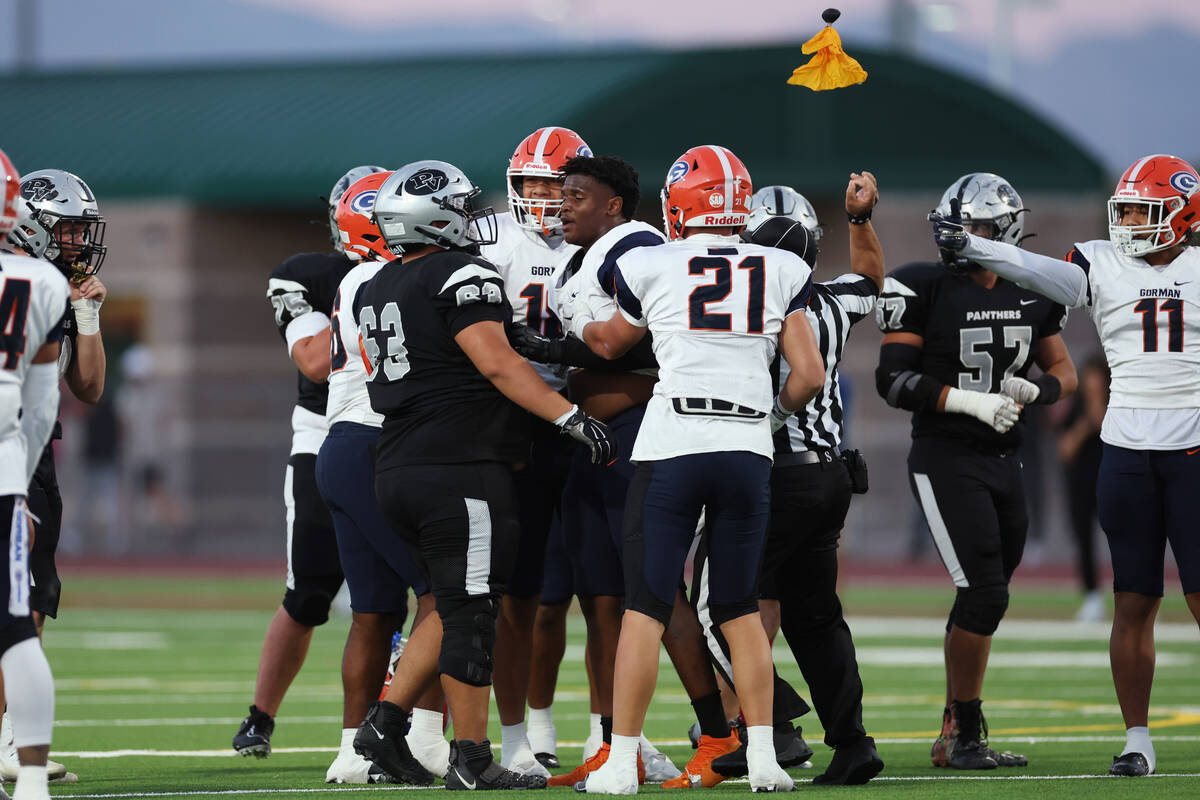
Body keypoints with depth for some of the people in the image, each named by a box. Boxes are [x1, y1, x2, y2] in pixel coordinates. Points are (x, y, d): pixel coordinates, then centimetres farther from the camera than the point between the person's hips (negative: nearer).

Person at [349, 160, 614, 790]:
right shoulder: (462, 277, -10)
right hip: (460, 470, -8)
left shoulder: (374, 291, 16)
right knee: (470, 611, -3)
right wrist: (571, 417, -21)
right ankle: (471, 759, 0)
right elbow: (497, 364, -19)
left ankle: (386, 721, 12)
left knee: (455, 605, 18)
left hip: (397, 471, 8)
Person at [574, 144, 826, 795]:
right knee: (740, 608, 14)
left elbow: (611, 345, 20)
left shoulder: (652, 269, 2)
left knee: (645, 607, 1)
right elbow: (809, 375, 6)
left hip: (672, 448, -3)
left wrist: (571, 320, 41)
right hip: (748, 449, 3)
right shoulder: (781, 273, 8)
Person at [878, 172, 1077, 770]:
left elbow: (1064, 373, 15)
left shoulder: (1030, 295, 6)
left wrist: (1031, 390, -8)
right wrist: (972, 401, -21)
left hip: (1003, 462, 6)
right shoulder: (926, 289, -9)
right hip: (944, 462, -6)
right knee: (984, 596, -13)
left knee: (982, 602, 10)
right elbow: (893, 380, -12)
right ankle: (967, 735, -1)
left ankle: (953, 737, 20)